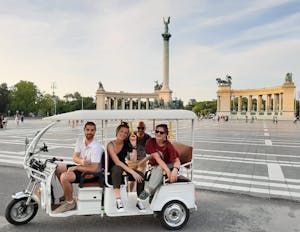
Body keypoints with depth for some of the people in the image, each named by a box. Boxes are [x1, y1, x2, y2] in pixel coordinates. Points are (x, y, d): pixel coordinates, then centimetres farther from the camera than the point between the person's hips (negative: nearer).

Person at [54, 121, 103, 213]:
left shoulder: (96, 147, -26)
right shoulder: (80, 141, -1)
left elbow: (94, 169, -28)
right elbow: (75, 157, -2)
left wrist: (76, 167, -20)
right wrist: (81, 161, -26)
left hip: (92, 173, -9)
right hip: (82, 167, 9)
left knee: (64, 177, -24)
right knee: (58, 169, 12)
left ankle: (70, 202, -2)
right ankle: (67, 194, 26)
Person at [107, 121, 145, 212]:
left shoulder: (126, 144, 1)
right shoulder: (111, 145, -13)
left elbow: (133, 160, -10)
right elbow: (117, 162, -26)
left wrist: (134, 145, -20)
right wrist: (132, 172, -33)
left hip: (124, 169, 4)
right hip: (113, 172, -4)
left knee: (140, 175, -21)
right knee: (117, 168, -38)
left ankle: (139, 201, -8)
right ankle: (118, 200, -34)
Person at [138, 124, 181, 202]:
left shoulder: (168, 146, -17)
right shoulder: (151, 142, -14)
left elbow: (177, 160, -23)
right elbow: (157, 158, -24)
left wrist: (175, 170, -47)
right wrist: (168, 170, -37)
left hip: (168, 166, -1)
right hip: (155, 168, 1)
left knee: (159, 168, -32)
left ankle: (148, 191, -31)